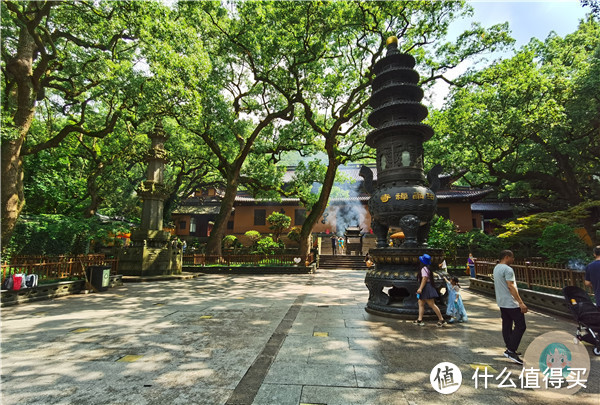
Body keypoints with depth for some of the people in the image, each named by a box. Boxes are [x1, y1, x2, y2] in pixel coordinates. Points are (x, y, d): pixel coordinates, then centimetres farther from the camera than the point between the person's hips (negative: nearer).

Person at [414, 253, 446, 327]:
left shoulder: (424, 268, -16)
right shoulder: (427, 268, 14)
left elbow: (424, 279, -23)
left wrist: (420, 288, -26)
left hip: (426, 288, -11)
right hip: (425, 289, 11)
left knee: (432, 304, -5)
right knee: (421, 303, 9)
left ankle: (441, 320, 3)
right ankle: (419, 320, 10)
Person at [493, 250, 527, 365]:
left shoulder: (496, 268, 13)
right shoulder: (507, 269, -17)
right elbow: (511, 287, -23)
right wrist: (521, 303, -23)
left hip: (501, 302, 9)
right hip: (511, 303, -9)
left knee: (506, 326, 14)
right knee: (520, 326, -4)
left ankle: (510, 350, 21)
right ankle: (511, 351, -6)